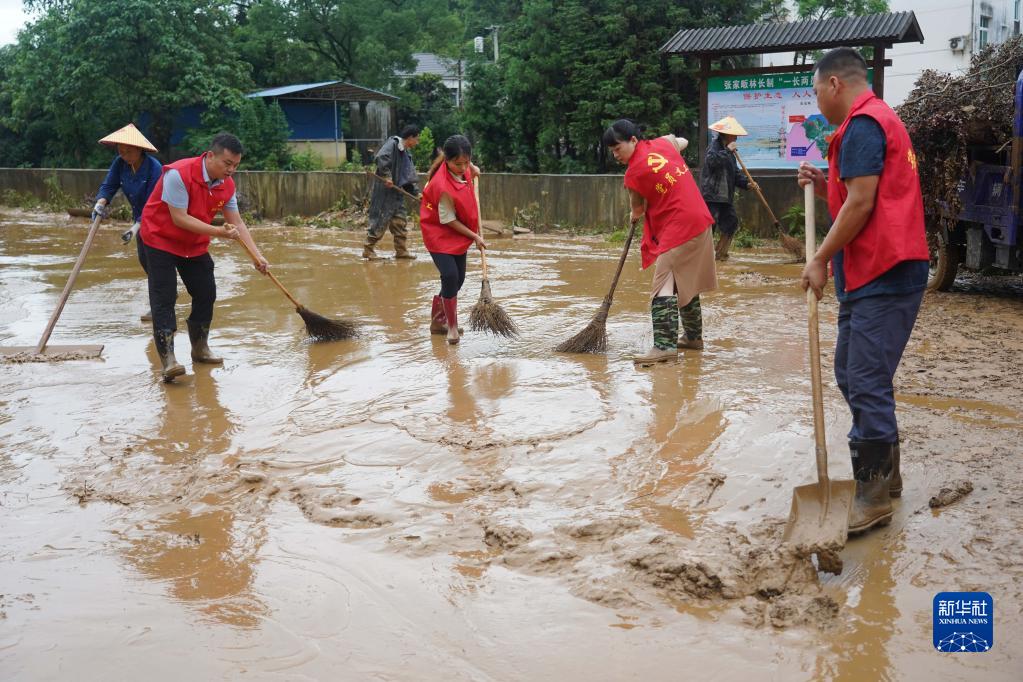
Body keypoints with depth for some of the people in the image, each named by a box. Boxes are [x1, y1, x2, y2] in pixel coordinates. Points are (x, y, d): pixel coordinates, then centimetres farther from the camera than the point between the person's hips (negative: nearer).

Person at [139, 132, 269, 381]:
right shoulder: (179, 174, -28)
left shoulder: (227, 184, -6)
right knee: (164, 298, -13)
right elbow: (179, 219, -29)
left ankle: (200, 349, 24)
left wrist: (257, 255, -10)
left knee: (206, 294, 6)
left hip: (195, 246, 7)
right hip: (161, 240, -7)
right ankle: (168, 360, -16)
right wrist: (218, 232, -33)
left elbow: (237, 223, -1)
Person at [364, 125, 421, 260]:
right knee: (380, 221, -4)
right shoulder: (393, 144, -9)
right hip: (384, 192, -9)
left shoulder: (406, 154, 16)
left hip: (397, 193, 9)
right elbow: (380, 158, -27)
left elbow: (408, 179, 20)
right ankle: (368, 250, 6)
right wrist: (387, 175, -27)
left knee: (401, 222, 8)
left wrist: (416, 192, 11)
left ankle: (401, 251, 15)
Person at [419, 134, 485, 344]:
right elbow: (449, 221, -21)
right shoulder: (443, 187, -31)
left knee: (458, 279, 8)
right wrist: (475, 237, -15)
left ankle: (437, 321, 24)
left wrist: (472, 168, 5)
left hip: (458, 235, 8)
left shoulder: (461, 167, -11)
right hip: (439, 234, -8)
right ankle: (451, 326, -4)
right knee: (450, 276, -20)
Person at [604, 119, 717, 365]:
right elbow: (682, 142, 30)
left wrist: (636, 214, 24)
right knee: (686, 282, 20)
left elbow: (638, 211, 3)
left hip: (677, 230, -9)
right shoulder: (663, 142, 5)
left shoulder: (634, 173, -14)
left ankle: (665, 345, -24)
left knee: (664, 285, -14)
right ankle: (693, 336, 30)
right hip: (701, 221, 9)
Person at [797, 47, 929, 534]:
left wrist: (820, 259, -11)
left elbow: (860, 204, -19)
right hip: (875, 274, 11)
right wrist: (825, 187, 10)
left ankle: (873, 496, 0)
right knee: (852, 375, 15)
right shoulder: (877, 120, 22)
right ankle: (885, 471, 26)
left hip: (883, 275, -11)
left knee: (866, 384, -8)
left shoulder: (862, 124, -12)